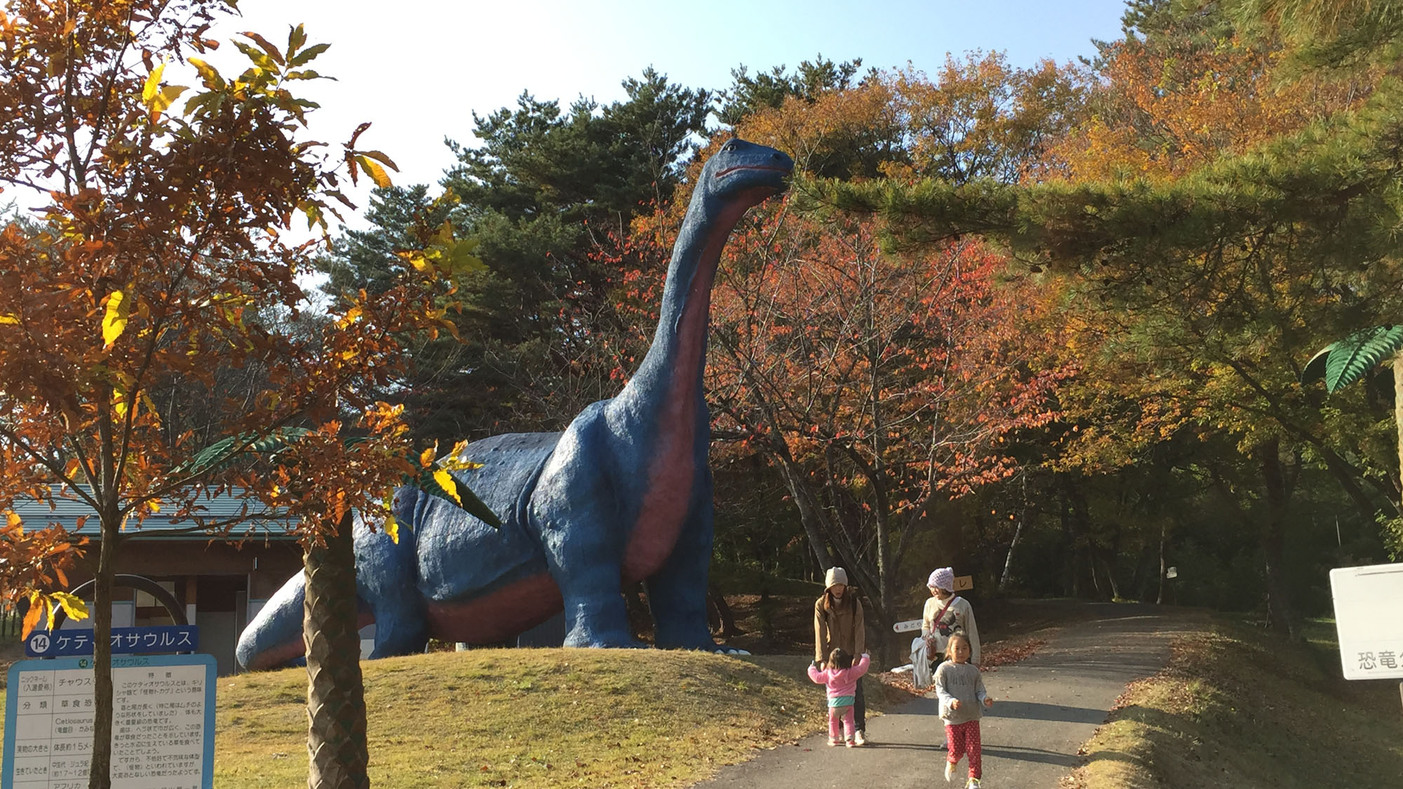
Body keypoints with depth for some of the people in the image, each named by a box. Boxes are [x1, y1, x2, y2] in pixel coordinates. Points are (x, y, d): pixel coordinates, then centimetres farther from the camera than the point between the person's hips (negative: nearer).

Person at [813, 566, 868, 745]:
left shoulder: (854, 603, -6)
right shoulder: (821, 605, -4)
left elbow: (859, 629, -9)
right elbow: (820, 632, -7)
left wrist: (858, 655, -17)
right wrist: (822, 659, -13)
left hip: (851, 654, -1)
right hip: (832, 654, 1)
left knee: (856, 692, -5)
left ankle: (860, 731, -2)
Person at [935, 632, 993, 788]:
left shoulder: (973, 670, 5)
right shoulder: (944, 669, -4)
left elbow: (979, 690, 8)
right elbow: (940, 691, -8)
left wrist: (985, 699, -15)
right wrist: (951, 701, -27)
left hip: (972, 716, 2)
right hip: (952, 717, -2)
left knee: (973, 749, -3)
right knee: (956, 750, 3)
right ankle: (951, 763, 38)